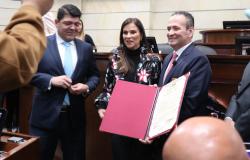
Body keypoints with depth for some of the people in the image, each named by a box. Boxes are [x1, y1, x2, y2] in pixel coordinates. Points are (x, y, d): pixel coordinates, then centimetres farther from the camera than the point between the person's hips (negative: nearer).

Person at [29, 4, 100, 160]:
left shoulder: (86, 48, 8)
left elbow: (95, 75, 14)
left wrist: (87, 87, -8)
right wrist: (51, 80, -20)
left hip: (75, 117, 3)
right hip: (46, 115, -3)